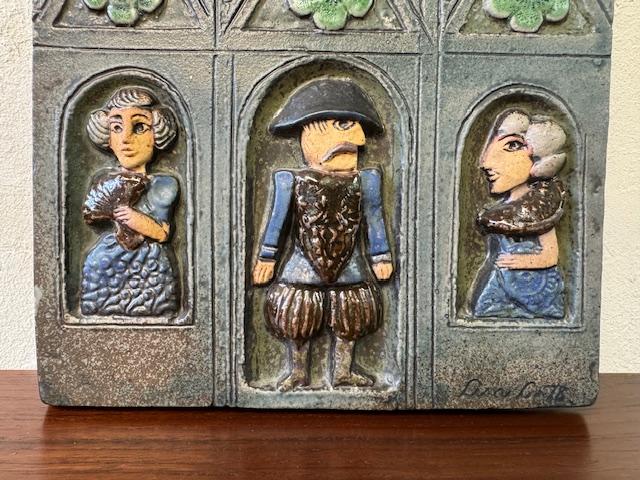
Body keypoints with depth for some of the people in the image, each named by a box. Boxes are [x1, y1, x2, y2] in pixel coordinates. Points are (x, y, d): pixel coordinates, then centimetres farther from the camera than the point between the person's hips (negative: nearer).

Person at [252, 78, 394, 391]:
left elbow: (373, 221, 5)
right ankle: (298, 372, 26)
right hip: (304, 267, -1)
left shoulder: (365, 181, -3)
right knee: (295, 317, 6)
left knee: (350, 319, 12)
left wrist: (380, 257, 7)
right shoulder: (291, 182, -7)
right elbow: (277, 221, 0)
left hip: (349, 267, 2)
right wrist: (266, 258, 2)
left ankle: (343, 371, 31)